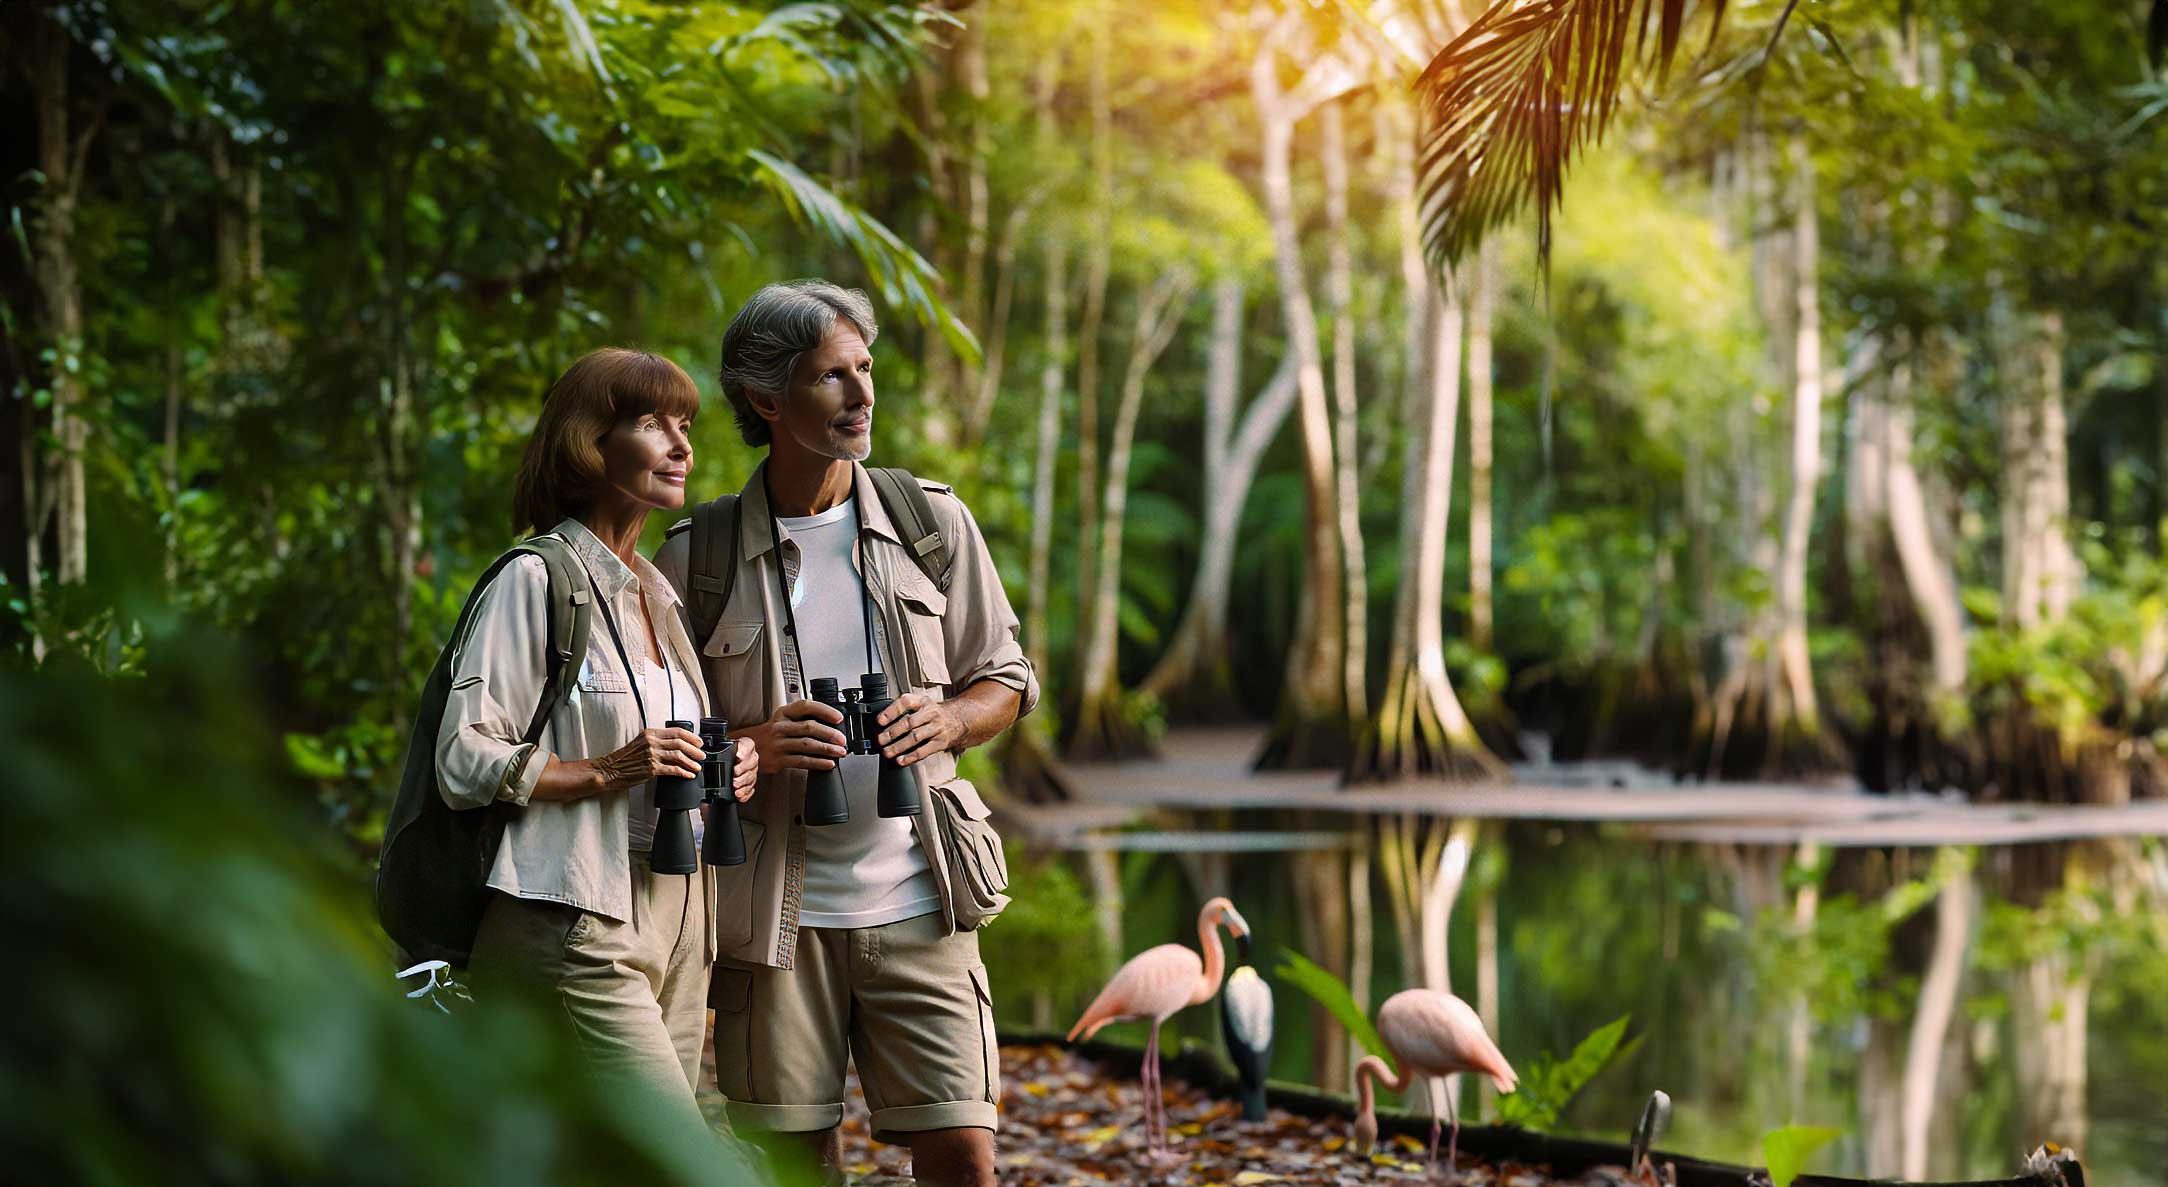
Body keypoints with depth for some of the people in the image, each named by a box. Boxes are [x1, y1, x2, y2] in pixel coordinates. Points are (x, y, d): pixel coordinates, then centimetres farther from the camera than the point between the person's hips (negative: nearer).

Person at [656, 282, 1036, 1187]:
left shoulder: (933, 521, 5)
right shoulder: (697, 557, -1)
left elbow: (1004, 679, 14)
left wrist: (946, 720, -9)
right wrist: (749, 745, -15)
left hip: (917, 904, 1)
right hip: (777, 916, -1)